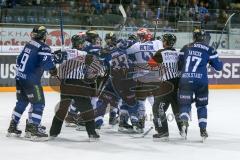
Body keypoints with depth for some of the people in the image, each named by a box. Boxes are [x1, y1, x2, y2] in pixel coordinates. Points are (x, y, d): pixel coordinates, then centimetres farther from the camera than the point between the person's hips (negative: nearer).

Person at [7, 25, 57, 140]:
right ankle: (33, 130, -10)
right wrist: (54, 69, -6)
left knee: (22, 102, 21)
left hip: (20, 78, 8)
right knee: (39, 104, -3)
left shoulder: (29, 45, 12)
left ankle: (12, 127, 27)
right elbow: (46, 63, -24)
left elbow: (19, 59, 19)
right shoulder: (44, 48, -13)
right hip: (31, 80, -8)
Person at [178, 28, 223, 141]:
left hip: (185, 81, 1)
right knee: (202, 105, 15)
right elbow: (218, 66, 7)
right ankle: (203, 129, 12)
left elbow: (179, 65, 14)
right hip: (201, 82, 0)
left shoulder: (185, 48, 10)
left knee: (185, 103, 6)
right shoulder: (209, 50, 3)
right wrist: (219, 62, 29)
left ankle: (184, 122, -22)